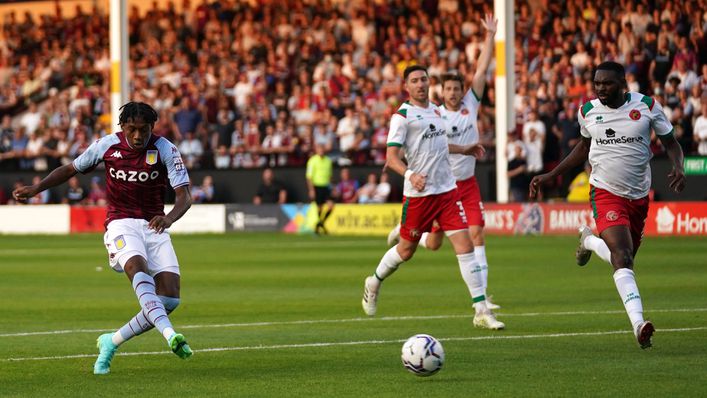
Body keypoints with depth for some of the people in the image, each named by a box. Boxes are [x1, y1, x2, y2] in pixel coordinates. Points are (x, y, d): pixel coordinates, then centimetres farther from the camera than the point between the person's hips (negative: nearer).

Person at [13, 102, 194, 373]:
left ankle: (112, 342, 4)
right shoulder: (107, 145, 0)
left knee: (170, 297, -13)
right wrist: (36, 188, 4)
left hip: (154, 227, 2)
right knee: (138, 267, -35)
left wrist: (169, 218, -33)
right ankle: (169, 334, -52)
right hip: (120, 224, -1)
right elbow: (71, 169, 15)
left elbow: (184, 196, -12)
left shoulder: (165, 150, -5)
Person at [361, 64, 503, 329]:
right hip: (418, 193, -5)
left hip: (447, 189, 5)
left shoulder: (436, 110, 13)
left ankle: (482, 312, -9)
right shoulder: (402, 116, -8)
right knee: (407, 250, 9)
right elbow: (391, 156, -15)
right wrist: (410, 174, -32)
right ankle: (374, 283, 39)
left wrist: (464, 150, 34)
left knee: (465, 245, -7)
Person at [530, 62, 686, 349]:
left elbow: (671, 143, 3)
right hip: (606, 193, -2)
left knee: (624, 257, 15)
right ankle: (638, 324, -29)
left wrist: (678, 168, -19)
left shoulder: (647, 106, -6)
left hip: (639, 195, 2)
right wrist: (550, 175, 15)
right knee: (622, 257, -23)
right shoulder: (588, 111, -1)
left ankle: (589, 241, 48)